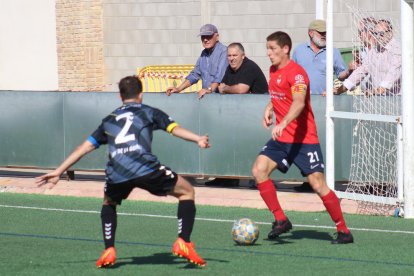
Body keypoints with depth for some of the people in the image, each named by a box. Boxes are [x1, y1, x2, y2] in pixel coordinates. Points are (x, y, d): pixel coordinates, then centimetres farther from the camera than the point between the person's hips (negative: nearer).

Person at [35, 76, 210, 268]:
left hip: (117, 174, 3)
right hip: (146, 169, -3)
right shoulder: (148, 112, 21)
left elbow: (85, 147, 30)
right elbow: (174, 128, 3)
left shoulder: (109, 120, 29)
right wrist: (198, 140, -9)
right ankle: (183, 243, 2)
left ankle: (109, 251, 20)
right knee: (187, 191, 16)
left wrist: (59, 172, 35)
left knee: (108, 203, 35)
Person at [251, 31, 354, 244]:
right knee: (259, 170, -8)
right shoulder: (274, 71, 10)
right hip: (281, 138, 8)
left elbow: (299, 102, -34)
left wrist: (282, 124, -49)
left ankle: (343, 231, 3)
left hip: (304, 139, -8)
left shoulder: (295, 72, -17)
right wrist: (269, 109, 10)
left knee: (318, 184, -9)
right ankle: (281, 220, 0)